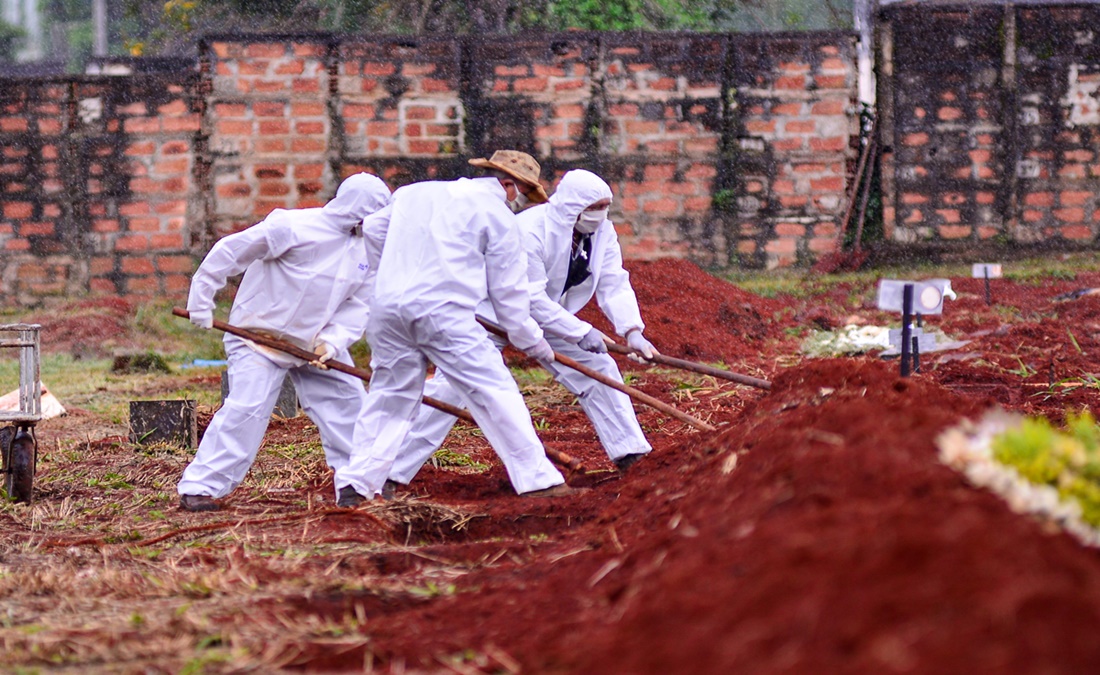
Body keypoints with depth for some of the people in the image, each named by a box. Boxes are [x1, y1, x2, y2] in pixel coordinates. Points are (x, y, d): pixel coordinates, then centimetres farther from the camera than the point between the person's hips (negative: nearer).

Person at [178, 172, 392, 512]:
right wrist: (201, 303, -13)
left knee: (348, 402, 6)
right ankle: (198, 487, -13)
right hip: (261, 335, -7)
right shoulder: (295, 227, -21)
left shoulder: (365, 249, 1)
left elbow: (358, 306, 0)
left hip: (316, 343, 7)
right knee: (246, 409, -17)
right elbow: (229, 252, -17)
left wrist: (332, 341, -18)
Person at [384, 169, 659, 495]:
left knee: (598, 370, -2)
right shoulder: (530, 231, -32)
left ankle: (631, 455, 8)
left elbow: (614, 285, -13)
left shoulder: (602, 232, -10)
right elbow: (530, 299, -32)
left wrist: (633, 332, -28)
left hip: (550, 318, 7)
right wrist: (581, 332, -32)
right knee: (451, 386, -13)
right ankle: (393, 472, -12)